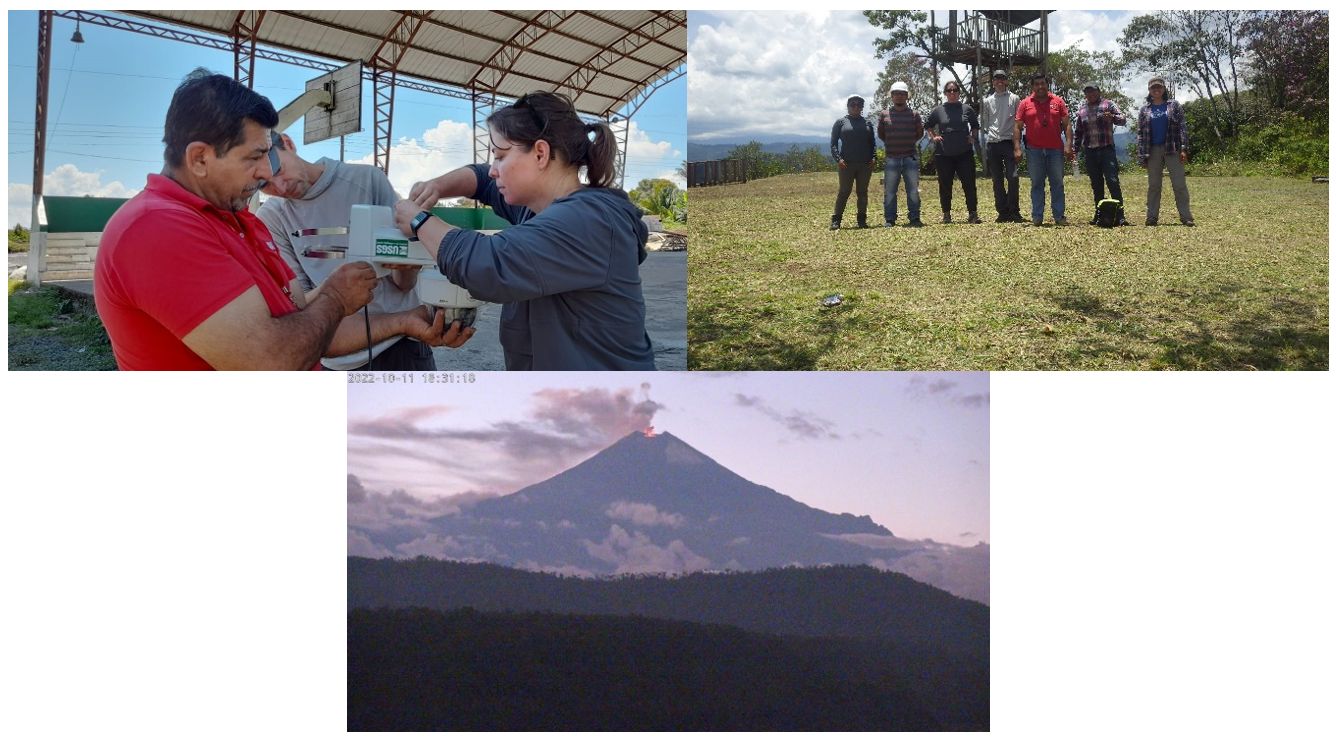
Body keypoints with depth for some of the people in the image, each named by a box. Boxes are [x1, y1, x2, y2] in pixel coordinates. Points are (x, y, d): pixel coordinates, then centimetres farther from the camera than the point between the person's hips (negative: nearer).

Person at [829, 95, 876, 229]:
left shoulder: (867, 123, 15)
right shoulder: (841, 122, 5)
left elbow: (872, 143, 17)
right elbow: (833, 143, 2)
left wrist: (873, 157, 1)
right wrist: (838, 159, -12)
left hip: (865, 164, 3)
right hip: (847, 164, -3)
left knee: (862, 192, 6)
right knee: (844, 192, -4)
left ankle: (862, 220, 11)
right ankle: (836, 220, -2)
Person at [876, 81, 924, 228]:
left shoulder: (914, 114, 6)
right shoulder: (884, 114, 4)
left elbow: (920, 133, 15)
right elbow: (880, 133, 14)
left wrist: (909, 143, 9)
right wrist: (891, 144, 12)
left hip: (910, 158, 1)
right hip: (892, 158, 0)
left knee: (913, 190, 1)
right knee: (890, 191, 0)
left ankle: (914, 218, 7)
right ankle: (889, 220, 5)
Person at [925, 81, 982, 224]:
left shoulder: (967, 109, 5)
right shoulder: (938, 110, 3)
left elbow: (975, 125, 20)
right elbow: (927, 125, 18)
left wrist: (972, 137, 5)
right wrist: (934, 137, 5)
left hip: (964, 153, 0)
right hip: (943, 154, 0)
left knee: (969, 184, -2)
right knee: (945, 185, 5)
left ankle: (973, 213, 3)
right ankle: (946, 214, 15)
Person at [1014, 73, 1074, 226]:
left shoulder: (1057, 102, 7)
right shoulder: (1025, 104, 6)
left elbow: (1067, 124, 6)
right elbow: (1018, 127, 5)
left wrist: (1068, 145, -4)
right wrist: (1017, 148, -5)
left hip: (1055, 149, 0)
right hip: (1034, 150, 0)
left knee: (1057, 183, 2)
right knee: (1036, 184, 4)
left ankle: (1059, 216, 6)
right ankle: (1036, 217, 7)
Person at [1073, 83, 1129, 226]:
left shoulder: (1108, 104, 4)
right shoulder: (1082, 110, 15)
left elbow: (1123, 119, -4)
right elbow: (1078, 132, 22)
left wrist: (1112, 117, -24)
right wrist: (1076, 149, 15)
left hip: (1107, 149, -4)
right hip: (1090, 151, 4)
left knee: (1112, 181, -11)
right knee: (1096, 184, 8)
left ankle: (1120, 215, -11)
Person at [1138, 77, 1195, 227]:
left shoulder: (1173, 105, 6)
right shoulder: (1145, 110, 10)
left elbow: (1182, 127, 1)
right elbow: (1140, 133, 8)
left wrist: (1183, 148, -9)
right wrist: (1141, 155, 0)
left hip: (1172, 150, -2)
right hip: (1153, 151, 2)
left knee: (1180, 184, -4)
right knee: (1153, 185, 5)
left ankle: (1186, 217, -3)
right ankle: (1152, 217, 10)